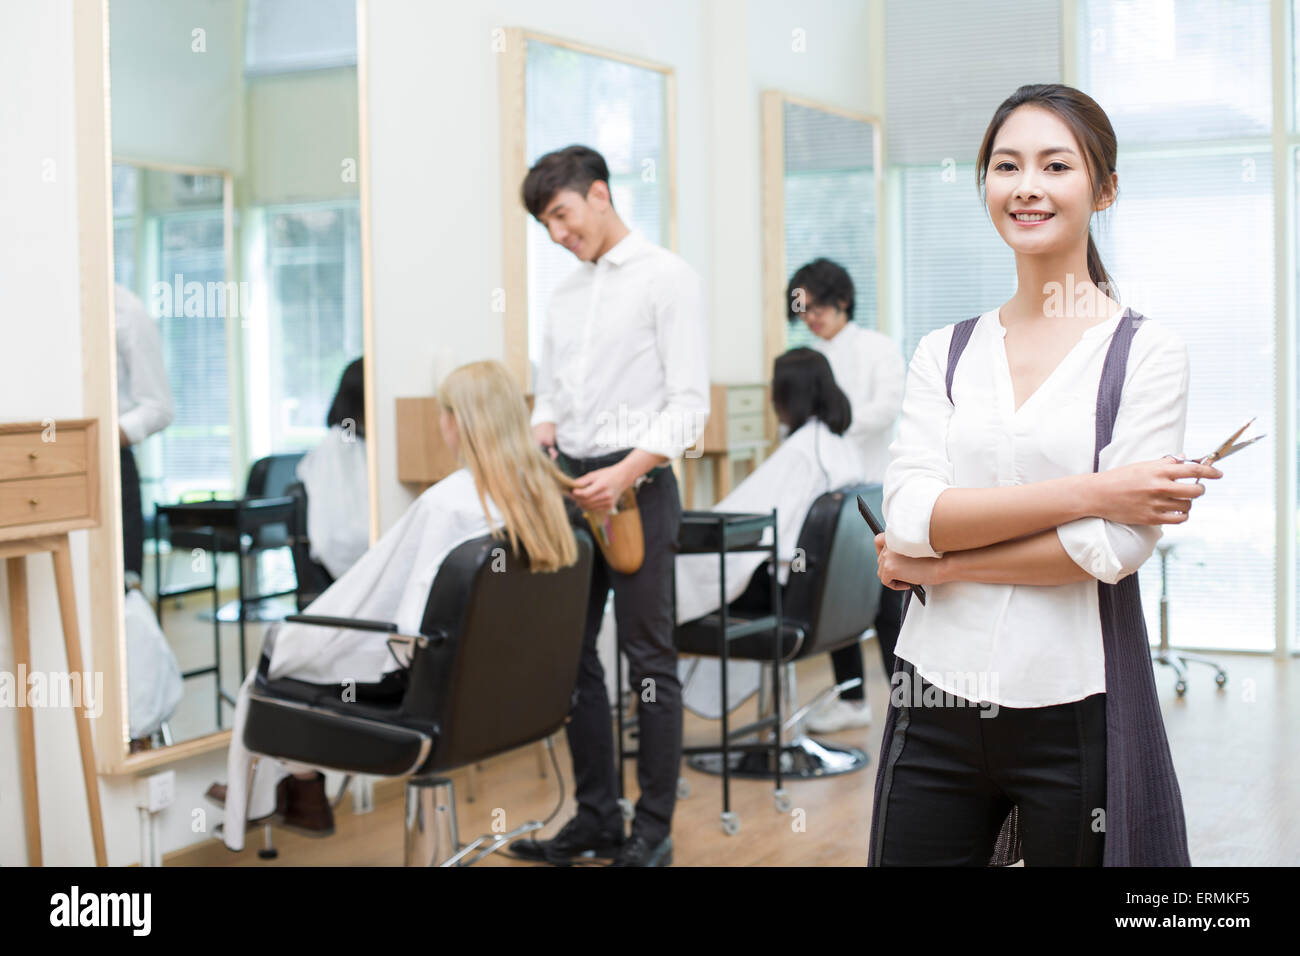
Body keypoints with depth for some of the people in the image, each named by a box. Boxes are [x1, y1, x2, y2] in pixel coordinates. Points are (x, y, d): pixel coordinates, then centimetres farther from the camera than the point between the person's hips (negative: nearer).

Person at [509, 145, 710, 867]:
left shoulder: (667, 278, -4)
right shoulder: (565, 295, 17)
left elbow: (689, 404, -11)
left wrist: (624, 474, -21)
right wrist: (535, 446, -2)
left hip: (637, 482, -7)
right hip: (571, 482, 7)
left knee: (648, 656, -1)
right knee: (570, 652, 9)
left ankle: (654, 829, 8)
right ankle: (597, 816, 20)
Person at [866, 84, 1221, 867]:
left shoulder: (1147, 351, -2)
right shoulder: (944, 354, 8)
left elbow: (1119, 546, -13)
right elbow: (909, 514, -7)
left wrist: (938, 566, -8)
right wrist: (1086, 492, -15)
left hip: (1076, 707, -3)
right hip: (937, 700, 3)